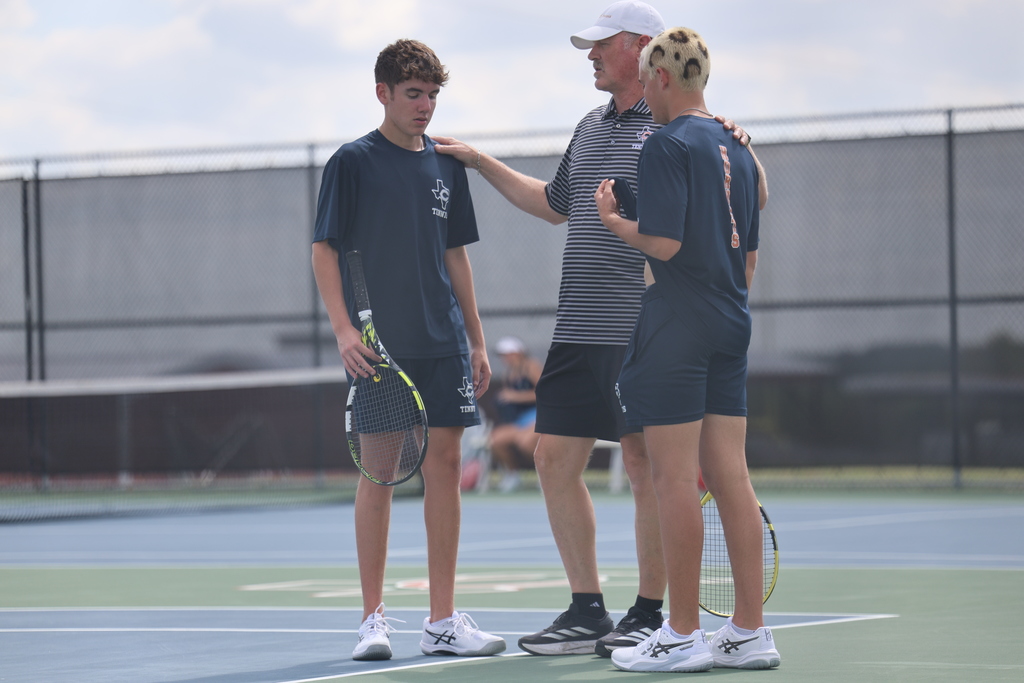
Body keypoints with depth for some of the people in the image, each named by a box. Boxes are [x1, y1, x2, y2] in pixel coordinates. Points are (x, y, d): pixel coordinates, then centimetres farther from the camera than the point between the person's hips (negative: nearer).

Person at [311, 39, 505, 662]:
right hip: (377, 347, -4)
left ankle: (443, 620, 7)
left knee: (445, 464, 3)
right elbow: (325, 249, -3)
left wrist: (477, 340, 14)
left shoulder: (446, 165, 12)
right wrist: (343, 328, -14)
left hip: (443, 344, 5)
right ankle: (374, 618, 4)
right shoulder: (353, 162, -2)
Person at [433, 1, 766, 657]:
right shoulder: (591, 128, 18)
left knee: (646, 464, -2)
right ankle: (588, 611, 13)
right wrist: (482, 162, 33)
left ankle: (649, 615, 7)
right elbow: (555, 203, 33)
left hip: (644, 330, -8)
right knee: (555, 460, 5)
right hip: (580, 327, 8)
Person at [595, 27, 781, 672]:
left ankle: (683, 636, -1)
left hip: (676, 329, -8)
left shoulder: (668, 145, -10)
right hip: (731, 328, 8)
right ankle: (750, 632, 8)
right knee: (729, 476, 8)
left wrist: (614, 220, -2)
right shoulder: (737, 150, 14)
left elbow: (664, 241, -19)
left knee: (676, 479, -3)